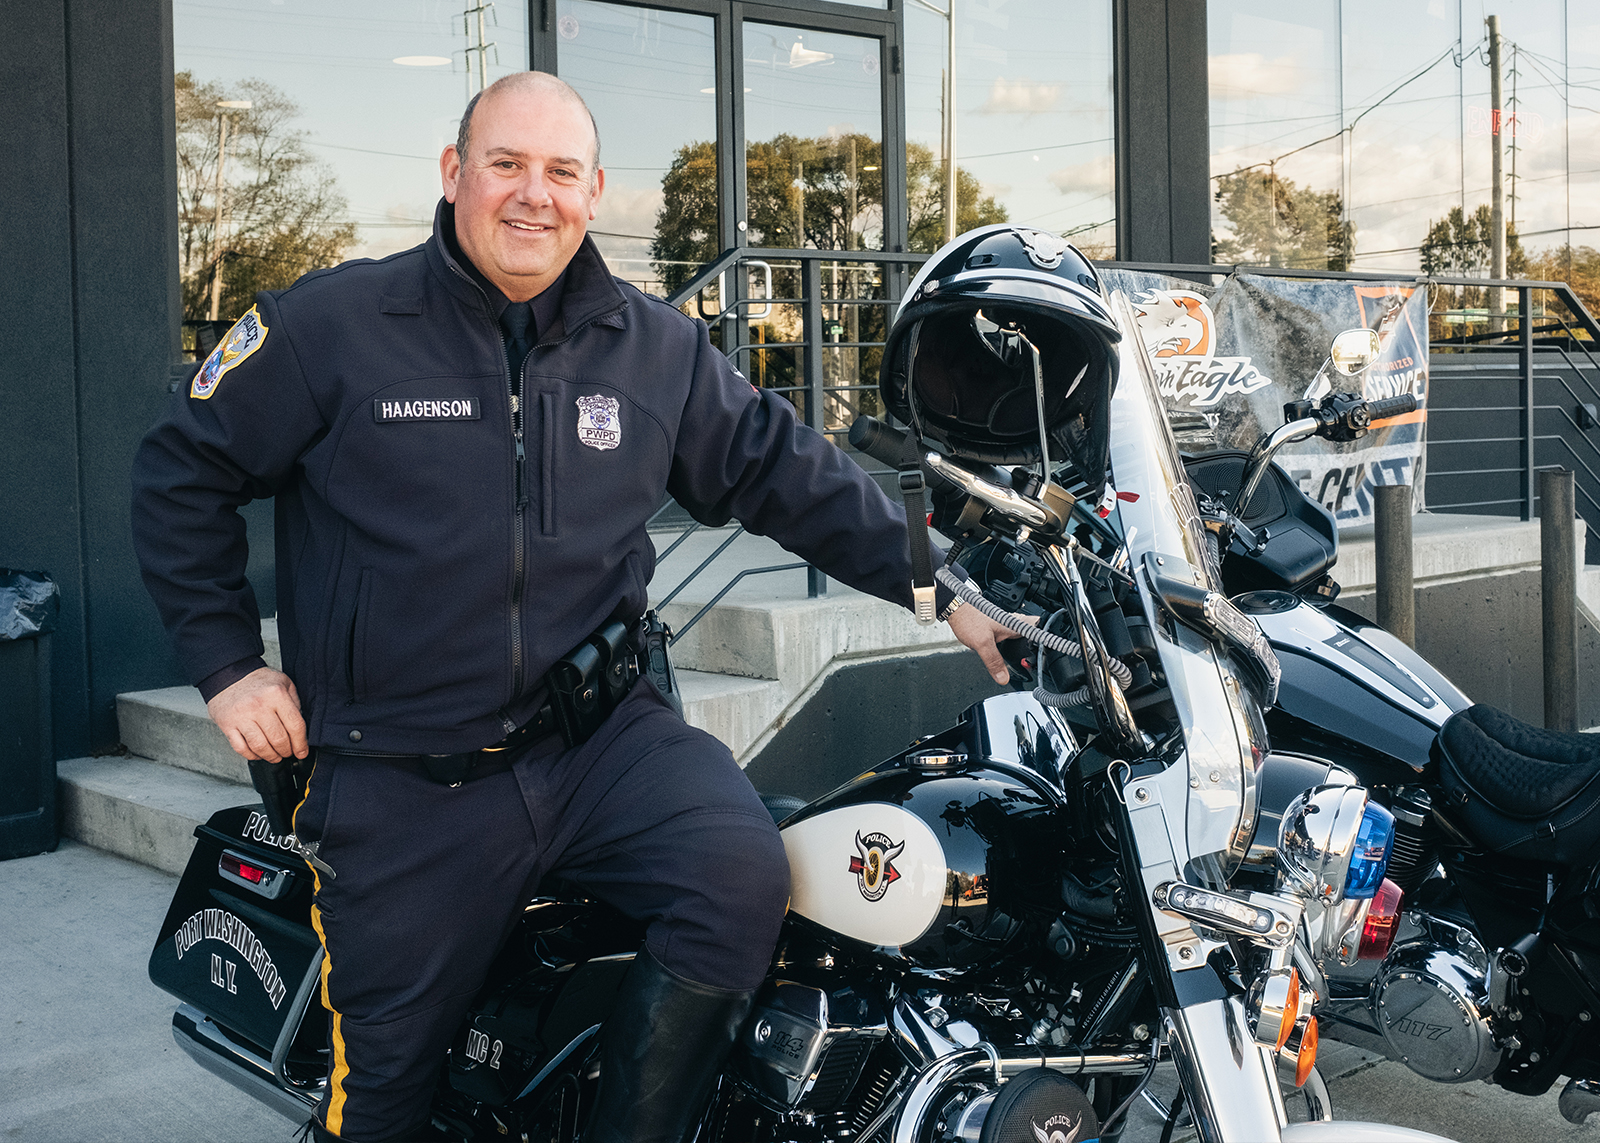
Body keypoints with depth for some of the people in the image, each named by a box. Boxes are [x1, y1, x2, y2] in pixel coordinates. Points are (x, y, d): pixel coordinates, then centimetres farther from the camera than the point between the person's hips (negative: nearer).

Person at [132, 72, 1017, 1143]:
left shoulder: (657, 348, 6)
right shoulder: (328, 327, -3)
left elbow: (787, 469, 11)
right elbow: (181, 472, 6)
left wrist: (937, 591, 4)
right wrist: (227, 660, 2)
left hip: (601, 734, 2)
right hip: (402, 783, -1)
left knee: (744, 878, -25)